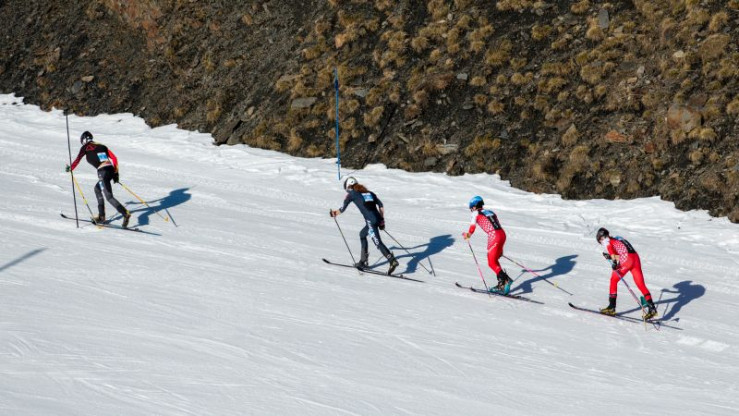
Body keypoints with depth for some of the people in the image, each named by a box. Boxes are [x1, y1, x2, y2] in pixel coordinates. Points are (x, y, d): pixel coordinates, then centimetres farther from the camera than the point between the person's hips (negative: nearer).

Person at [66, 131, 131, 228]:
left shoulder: (85, 147, 9)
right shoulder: (101, 146, 23)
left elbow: (77, 160, 6)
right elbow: (114, 158, 17)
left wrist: (70, 168, 23)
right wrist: (116, 173, 21)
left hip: (103, 172, -7)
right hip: (111, 170, 7)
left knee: (109, 197, -10)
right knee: (97, 188, 28)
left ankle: (125, 213, -30)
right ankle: (101, 216, 27)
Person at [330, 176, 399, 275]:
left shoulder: (352, 194, 8)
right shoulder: (369, 192, 25)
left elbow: (342, 209, 11)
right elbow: (381, 205, 20)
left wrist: (335, 213, 32)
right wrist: (382, 220, 24)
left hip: (370, 221, -7)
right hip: (378, 218, 7)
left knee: (378, 243, -13)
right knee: (362, 234, 28)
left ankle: (392, 261, -30)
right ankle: (363, 261, 31)